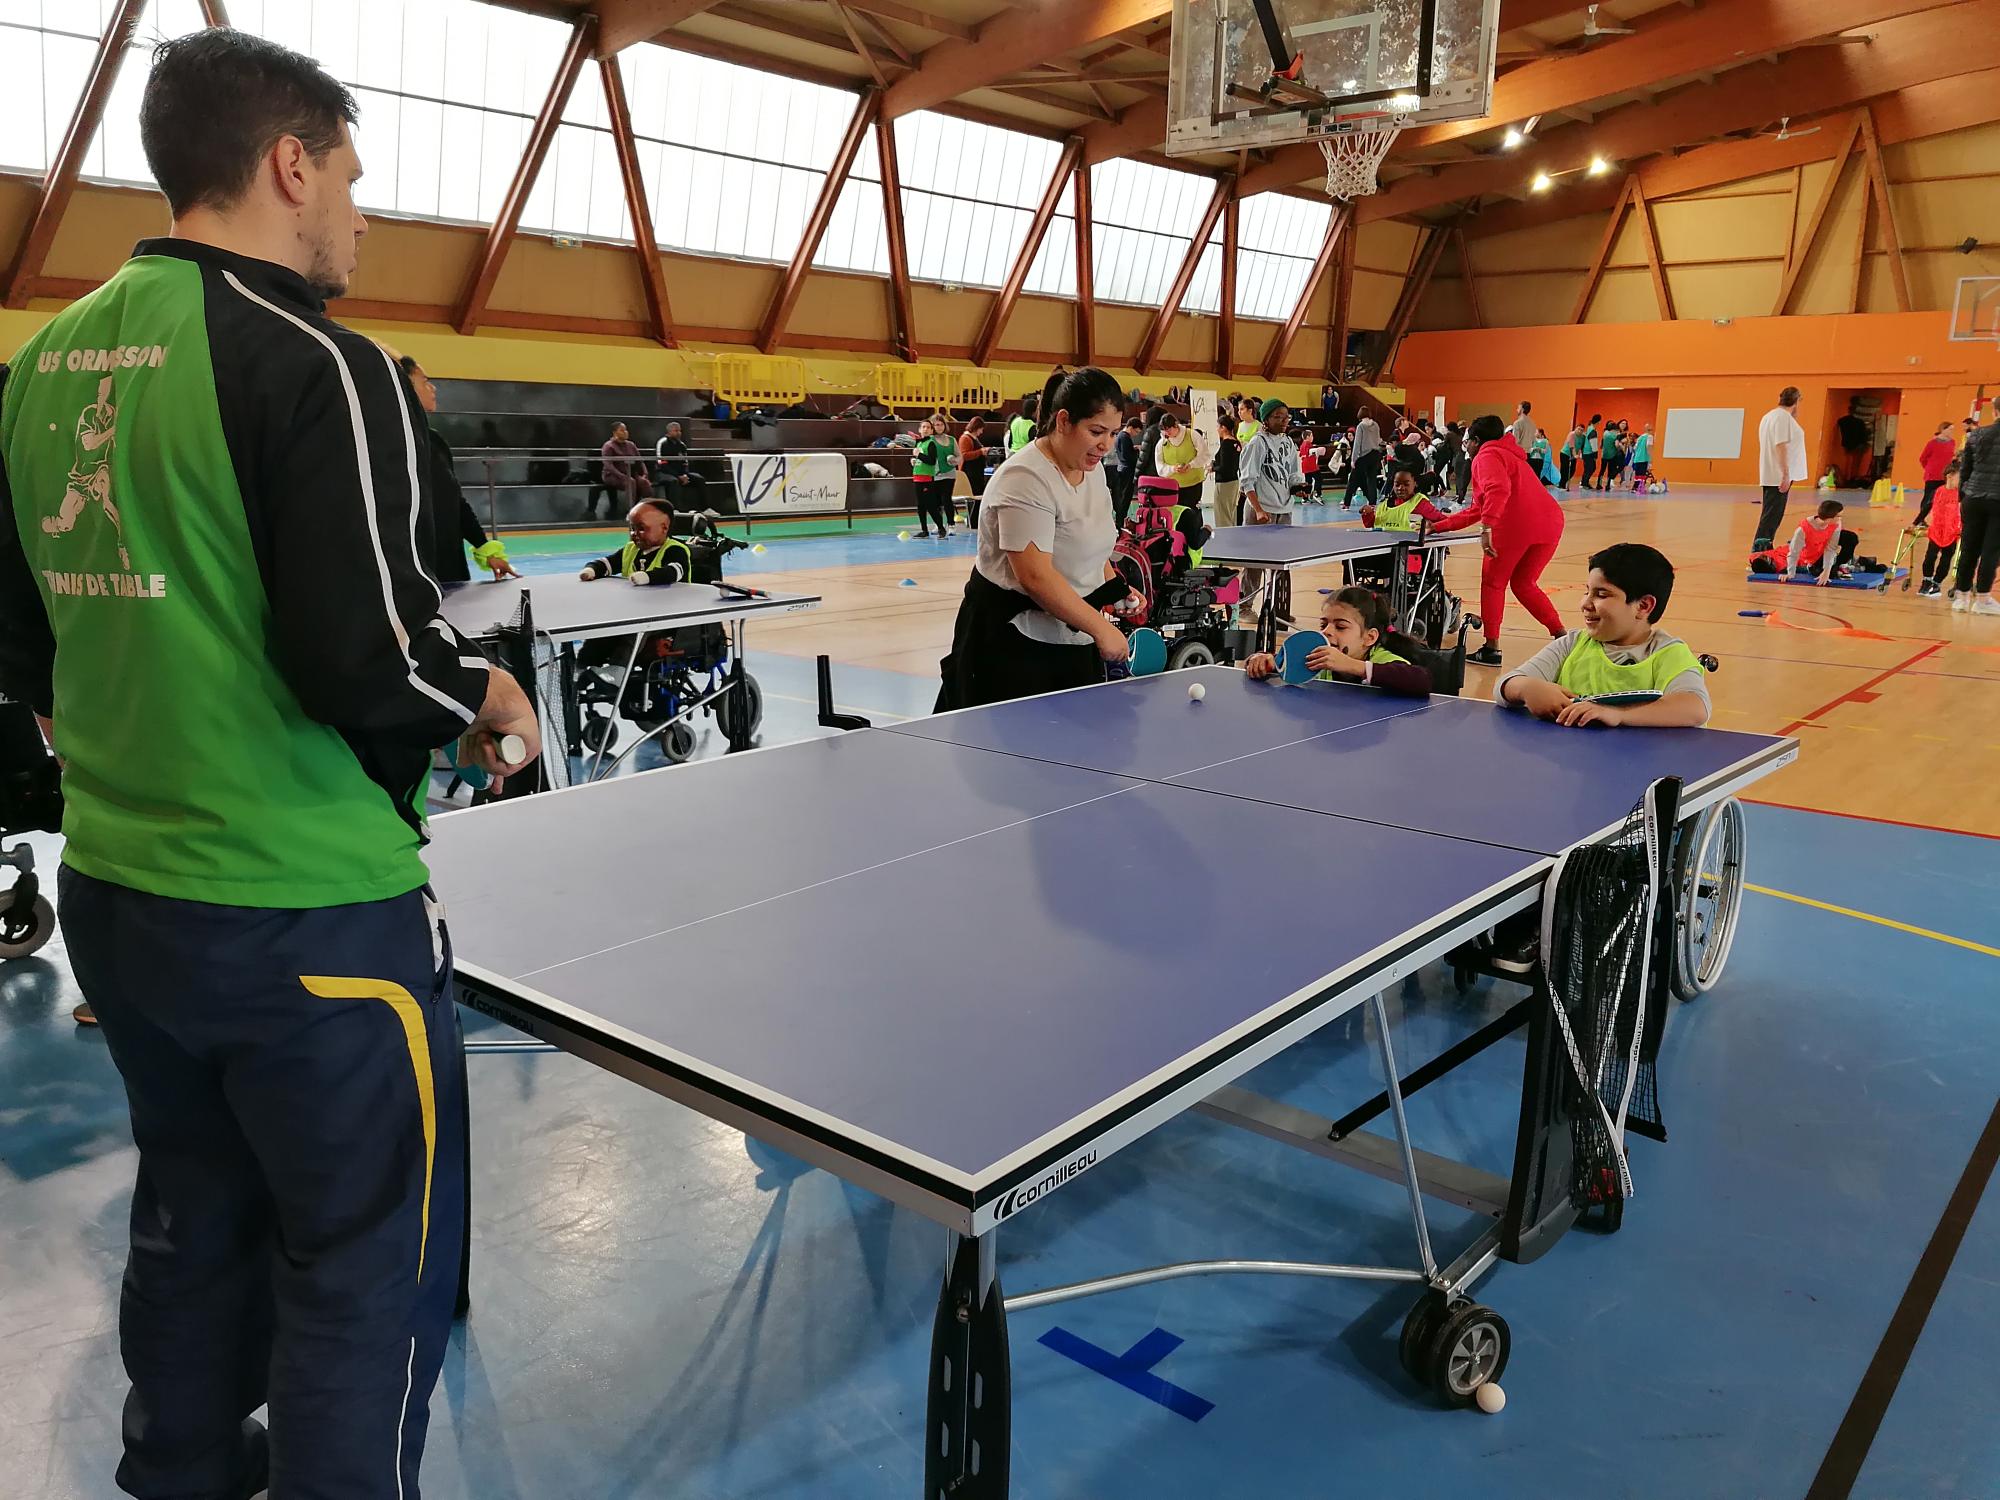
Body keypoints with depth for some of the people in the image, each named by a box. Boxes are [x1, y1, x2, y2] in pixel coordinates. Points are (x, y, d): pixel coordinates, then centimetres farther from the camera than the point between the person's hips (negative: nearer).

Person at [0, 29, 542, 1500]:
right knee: (369, 1266, 8)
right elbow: (365, 655, -24)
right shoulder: (315, 363, -16)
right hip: (307, 915, -8)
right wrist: (485, 695, -5)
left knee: (196, 1215, 26)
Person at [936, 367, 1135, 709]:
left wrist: (1116, 591, 6)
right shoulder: (1026, 479, -20)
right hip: (1013, 647, -8)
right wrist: (1101, 629, -24)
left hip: (1074, 641, 8)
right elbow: (1036, 577, -27)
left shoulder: (1093, 470, 8)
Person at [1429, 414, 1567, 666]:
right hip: (1551, 521, 8)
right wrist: (1440, 526, 36)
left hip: (1516, 524, -8)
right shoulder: (1508, 455, 34)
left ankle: (1491, 649, 10)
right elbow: (1476, 510, 36)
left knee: (1492, 582, 9)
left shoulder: (1487, 455, 4)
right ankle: (1563, 638, 13)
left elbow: (1498, 489, -19)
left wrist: (1487, 528, -26)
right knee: (1523, 584, 22)